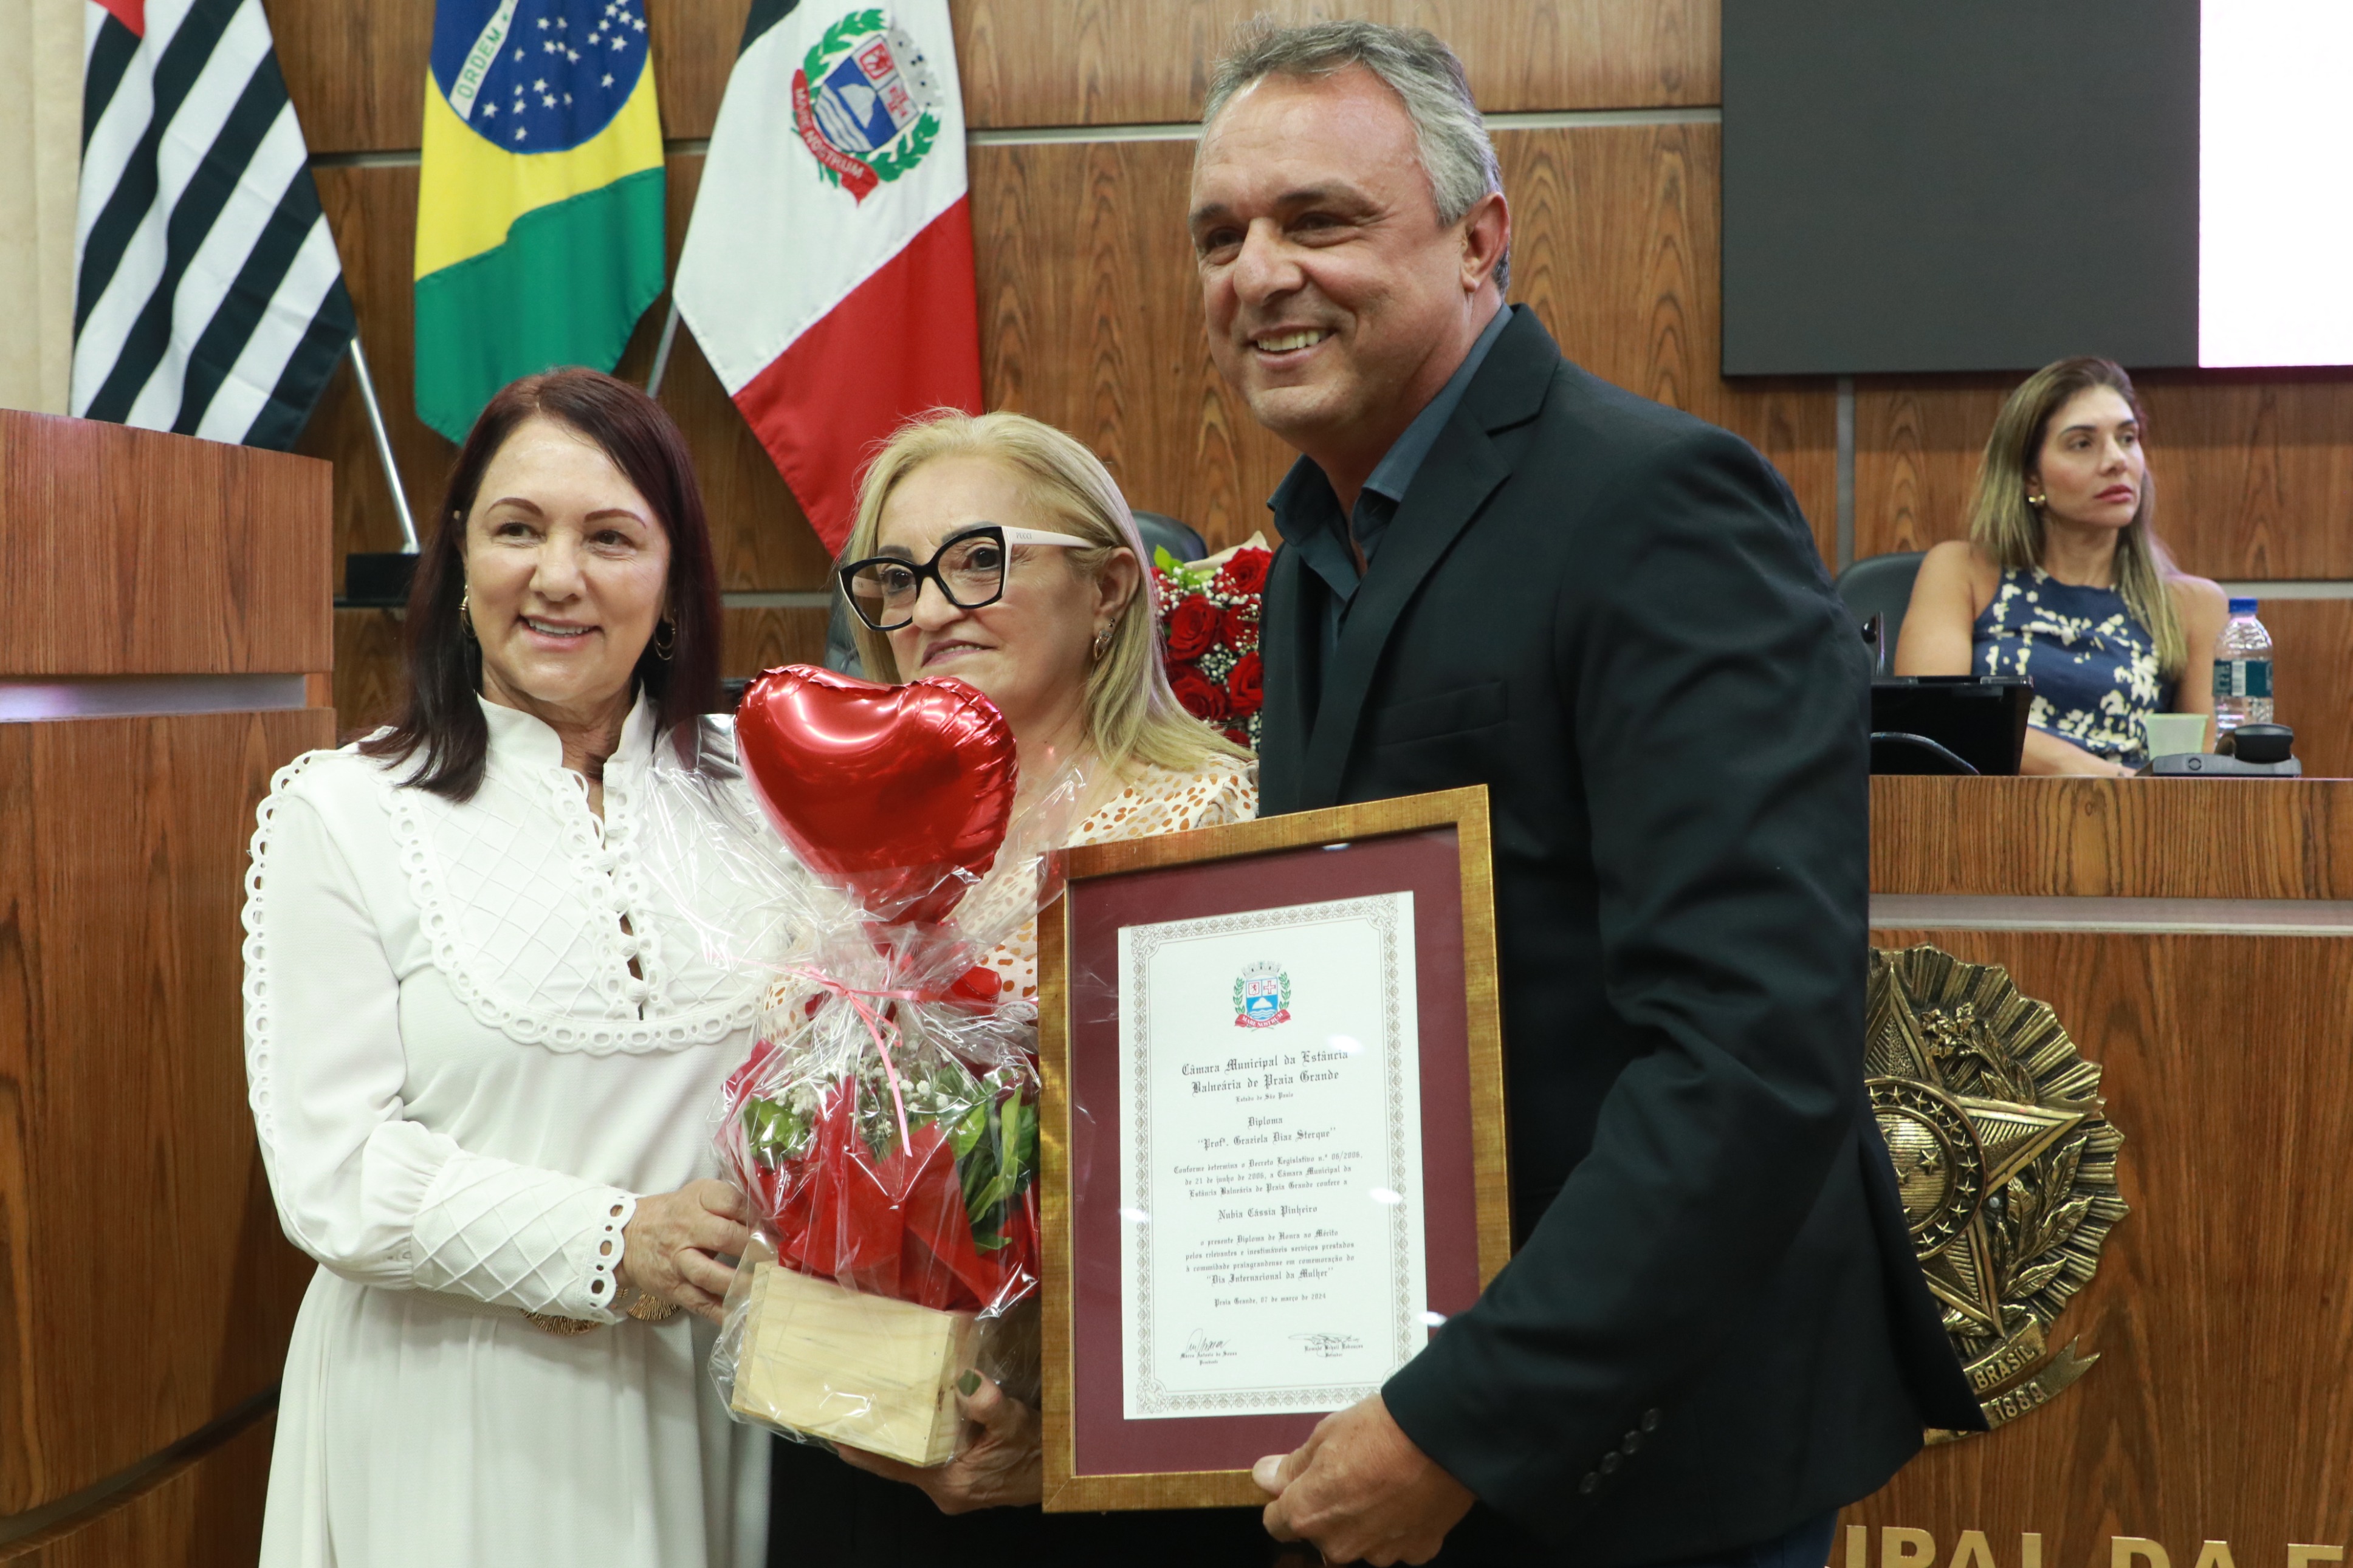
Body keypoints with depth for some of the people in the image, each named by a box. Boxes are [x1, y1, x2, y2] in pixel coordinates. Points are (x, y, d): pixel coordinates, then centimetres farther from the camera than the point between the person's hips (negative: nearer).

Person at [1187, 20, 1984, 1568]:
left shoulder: (1659, 507, -18)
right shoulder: (1321, 547, 9)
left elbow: (1760, 1045, -26)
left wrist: (1464, 1427, -24)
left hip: (1649, 1444, -7)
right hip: (1401, 1410, 7)